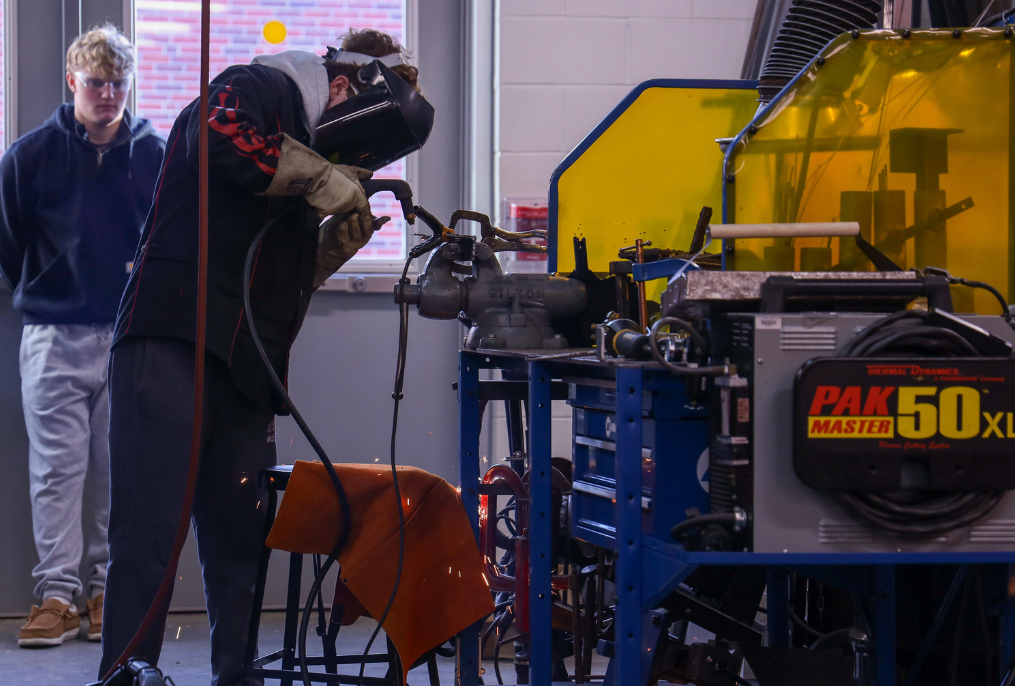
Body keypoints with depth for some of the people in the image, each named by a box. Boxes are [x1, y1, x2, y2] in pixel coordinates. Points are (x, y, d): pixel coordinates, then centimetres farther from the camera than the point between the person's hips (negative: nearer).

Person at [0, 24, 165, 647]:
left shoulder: (157, 158, 3)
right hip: (54, 338, -1)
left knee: (121, 472, 3)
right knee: (56, 469, -3)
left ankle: (109, 589, 11)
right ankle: (57, 596, 0)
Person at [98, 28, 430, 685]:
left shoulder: (312, 149, 25)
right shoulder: (258, 89, 2)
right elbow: (217, 137, -23)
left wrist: (337, 244, 9)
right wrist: (321, 179, -14)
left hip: (243, 372, 9)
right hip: (172, 352, -8)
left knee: (242, 545, 6)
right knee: (151, 537, -12)